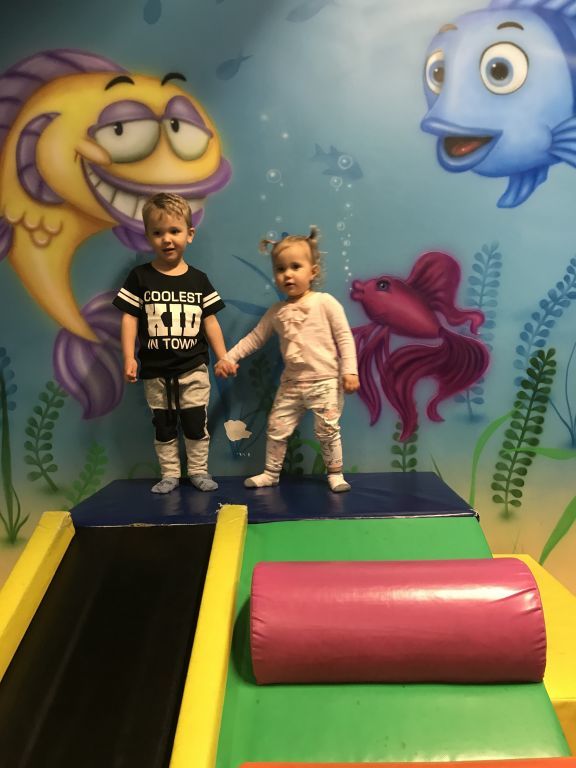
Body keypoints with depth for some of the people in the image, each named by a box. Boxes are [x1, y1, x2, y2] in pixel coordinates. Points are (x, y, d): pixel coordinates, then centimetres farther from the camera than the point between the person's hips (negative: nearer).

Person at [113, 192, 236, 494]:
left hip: (193, 368, 0)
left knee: (196, 423, 6)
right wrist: (129, 357, -11)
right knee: (163, 426, 11)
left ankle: (198, 470, 22)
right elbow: (129, 318, -3)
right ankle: (170, 474, 25)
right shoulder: (140, 277, -3)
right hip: (155, 370, 0)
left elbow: (210, 321, 3)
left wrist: (223, 357, 0)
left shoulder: (198, 280, 0)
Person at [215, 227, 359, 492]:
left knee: (327, 430, 2)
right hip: (291, 383, 5)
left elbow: (344, 337, -7)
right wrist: (228, 357, 2)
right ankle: (271, 473, 28)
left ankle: (335, 473, 22)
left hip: (325, 381, -4)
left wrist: (349, 371, -12)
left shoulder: (325, 302, -7)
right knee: (276, 428, 10)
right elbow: (255, 337, 11)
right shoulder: (276, 311, 5)